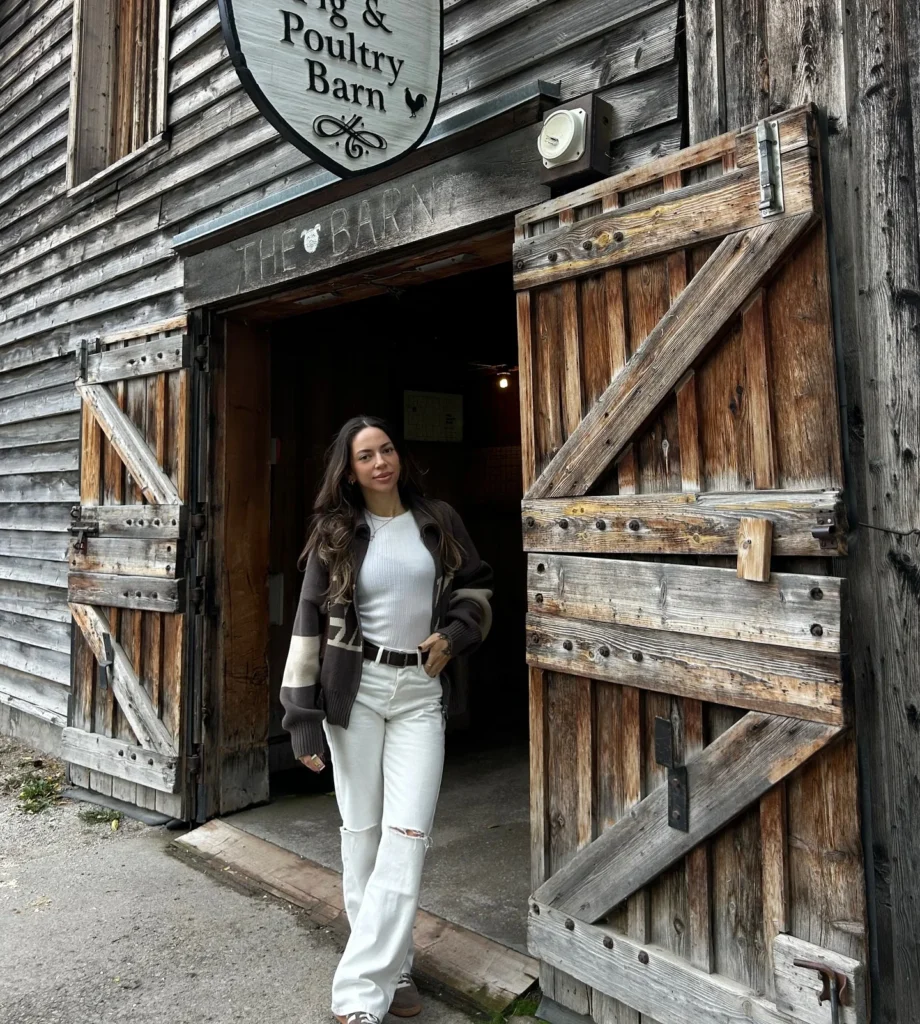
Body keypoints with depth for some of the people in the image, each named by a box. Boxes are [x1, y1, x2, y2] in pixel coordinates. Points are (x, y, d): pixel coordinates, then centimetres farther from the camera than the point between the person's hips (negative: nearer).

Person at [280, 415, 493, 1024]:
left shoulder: (438, 521, 4)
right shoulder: (336, 534, 1)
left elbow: (477, 587, 15)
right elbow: (311, 623, -1)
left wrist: (455, 634, -5)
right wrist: (302, 716, -6)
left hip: (420, 692, 1)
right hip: (355, 689, 0)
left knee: (407, 837, -6)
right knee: (362, 831, 6)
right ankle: (392, 970, 24)